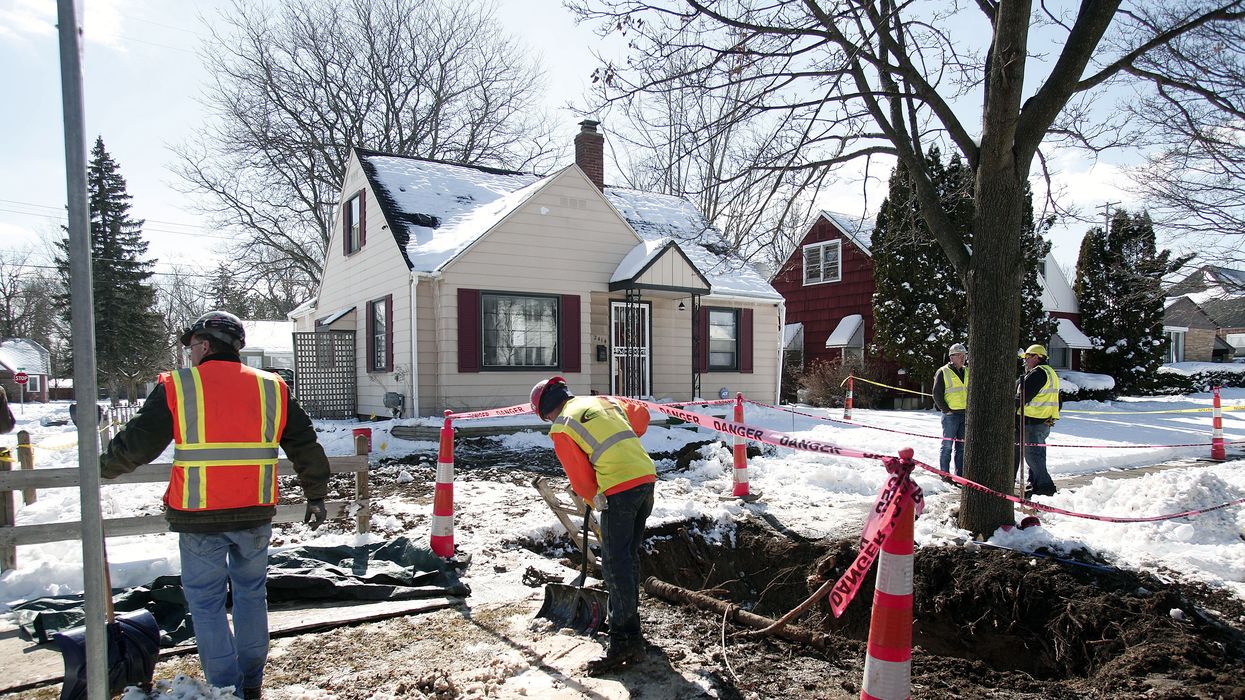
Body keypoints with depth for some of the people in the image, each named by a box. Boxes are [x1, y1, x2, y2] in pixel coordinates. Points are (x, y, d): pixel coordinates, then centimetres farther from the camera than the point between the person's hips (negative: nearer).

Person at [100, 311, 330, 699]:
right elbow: (305, 447, 8)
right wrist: (316, 495, 18)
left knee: (205, 602, 10)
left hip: (199, 518, -3)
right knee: (251, 595, 18)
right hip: (256, 515, 4)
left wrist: (104, 466, 21)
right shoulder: (272, 388, 5)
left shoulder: (177, 387, -4)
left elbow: (135, 444, 0)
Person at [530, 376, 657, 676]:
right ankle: (630, 630, 26)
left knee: (615, 563, -2)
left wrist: (595, 499, 20)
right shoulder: (605, 401, 19)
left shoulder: (560, 428, 0)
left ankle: (623, 641, -1)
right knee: (630, 556, 17)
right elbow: (641, 415, 27)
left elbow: (581, 478, 2)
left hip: (620, 489, -8)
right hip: (647, 475, 8)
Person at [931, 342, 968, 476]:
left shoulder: (967, 372, 15)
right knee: (947, 446, -3)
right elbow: (937, 394, -6)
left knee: (962, 446, 8)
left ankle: (960, 475, 15)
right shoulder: (943, 372, -3)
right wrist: (946, 409, -10)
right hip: (951, 414, -5)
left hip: (966, 414, 6)